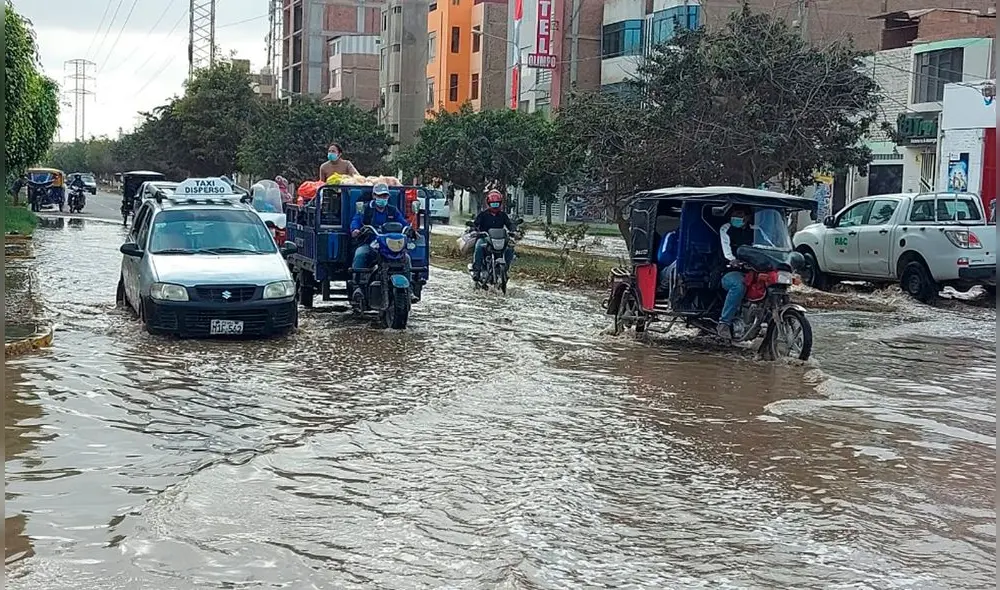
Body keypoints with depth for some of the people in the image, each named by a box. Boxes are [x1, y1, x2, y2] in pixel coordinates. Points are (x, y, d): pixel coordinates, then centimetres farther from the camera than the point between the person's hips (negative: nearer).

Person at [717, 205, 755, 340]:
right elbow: (726, 248, -9)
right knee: (738, 285, -38)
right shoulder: (726, 229, 8)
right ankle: (724, 322, -32)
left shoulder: (754, 231, 20)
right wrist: (732, 260, -31)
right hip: (731, 272, -4)